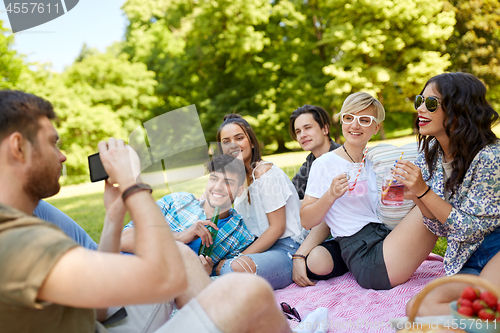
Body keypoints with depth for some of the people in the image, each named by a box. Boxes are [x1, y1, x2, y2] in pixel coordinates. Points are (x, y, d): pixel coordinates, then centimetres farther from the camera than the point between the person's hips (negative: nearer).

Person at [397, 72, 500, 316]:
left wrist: (424, 191, -26)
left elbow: (471, 228, -16)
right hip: (466, 260, 6)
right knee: (420, 308, -19)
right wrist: (414, 193, -15)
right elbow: (443, 227, 4)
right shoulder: (430, 154, 1)